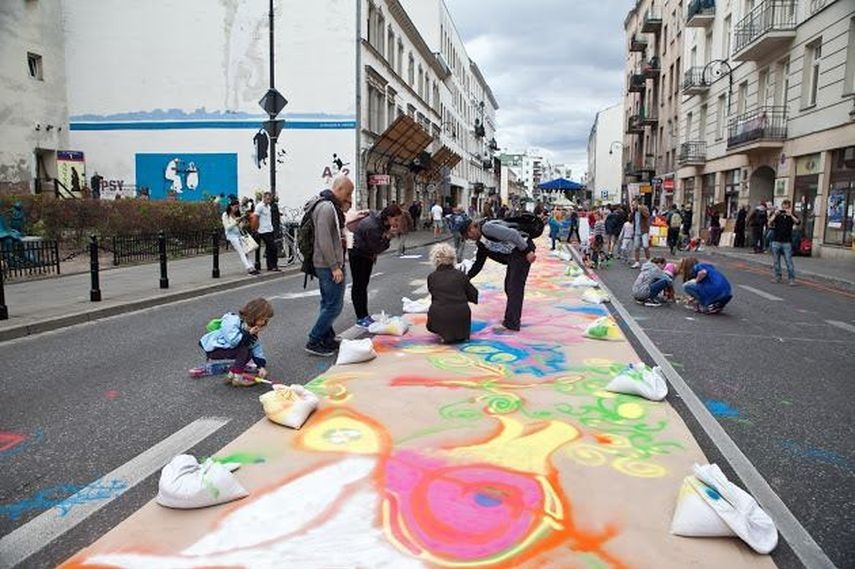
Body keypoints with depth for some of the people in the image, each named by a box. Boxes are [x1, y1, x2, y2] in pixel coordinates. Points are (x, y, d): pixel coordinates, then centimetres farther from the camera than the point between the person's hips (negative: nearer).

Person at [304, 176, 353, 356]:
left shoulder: (329, 205, 15)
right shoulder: (326, 207, -19)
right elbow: (324, 241, -24)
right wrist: (335, 267, -22)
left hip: (326, 265, 11)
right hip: (329, 265, -11)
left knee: (328, 304, 17)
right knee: (334, 305, -6)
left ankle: (327, 339, 27)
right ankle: (314, 342, 0)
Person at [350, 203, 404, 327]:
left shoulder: (385, 223, -8)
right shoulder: (372, 226, -34)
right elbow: (376, 248, -27)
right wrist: (389, 236, -35)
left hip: (368, 253, 8)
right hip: (357, 253, -8)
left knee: (364, 284, 13)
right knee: (358, 285, -3)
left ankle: (365, 315, 19)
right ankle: (360, 318, 1)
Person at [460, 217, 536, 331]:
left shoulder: (486, 227, -14)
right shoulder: (482, 243, 17)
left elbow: (512, 234, -22)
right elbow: (478, 263, 24)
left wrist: (527, 251, -23)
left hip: (523, 249, -10)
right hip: (513, 255, 10)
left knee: (514, 287, -7)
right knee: (509, 286, 16)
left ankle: (512, 323, -1)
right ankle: (511, 319, 26)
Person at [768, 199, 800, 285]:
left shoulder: (791, 215, 6)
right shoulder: (777, 215, 7)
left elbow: (797, 222, -12)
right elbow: (769, 224, -6)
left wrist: (790, 215, -22)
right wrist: (775, 215, -19)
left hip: (787, 242, -1)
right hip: (776, 241, 2)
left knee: (789, 261, -5)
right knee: (776, 261, 6)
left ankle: (791, 279, -3)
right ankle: (777, 277, 15)